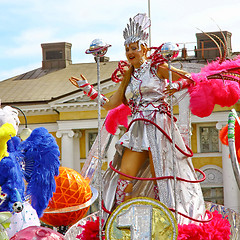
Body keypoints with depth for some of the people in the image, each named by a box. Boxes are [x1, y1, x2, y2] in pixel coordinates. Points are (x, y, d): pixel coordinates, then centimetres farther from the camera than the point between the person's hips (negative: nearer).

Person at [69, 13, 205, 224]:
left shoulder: (157, 69, 3)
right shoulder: (128, 77, 20)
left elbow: (189, 79, 3)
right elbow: (110, 104, 22)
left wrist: (175, 87, -15)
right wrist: (87, 88, 21)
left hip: (158, 126, -5)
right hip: (137, 129, 5)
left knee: (160, 175, -7)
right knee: (124, 175, -6)